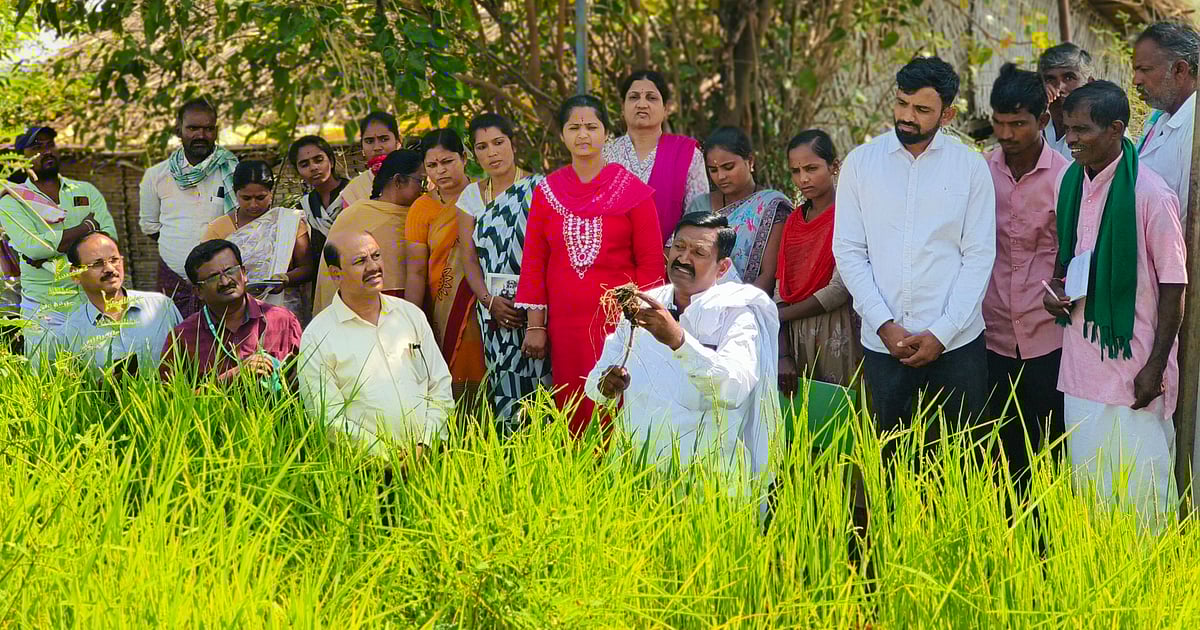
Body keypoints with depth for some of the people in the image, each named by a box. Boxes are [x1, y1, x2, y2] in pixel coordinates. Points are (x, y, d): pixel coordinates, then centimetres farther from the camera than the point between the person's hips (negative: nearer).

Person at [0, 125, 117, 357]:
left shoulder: (85, 191, 13)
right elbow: (32, 246, -13)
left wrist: (51, 251, -11)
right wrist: (86, 228, -8)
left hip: (94, 301, 2)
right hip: (45, 310, -2)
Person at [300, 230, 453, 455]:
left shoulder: (412, 315, 15)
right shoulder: (317, 337, 1)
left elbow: (441, 389, 15)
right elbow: (328, 417, -5)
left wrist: (424, 445, -1)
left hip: (427, 453, 3)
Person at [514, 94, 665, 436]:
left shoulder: (632, 190, 1)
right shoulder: (547, 190, 8)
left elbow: (650, 263, 1)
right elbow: (533, 261, 9)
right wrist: (535, 325, 4)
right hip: (565, 324, 2)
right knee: (572, 414, 2)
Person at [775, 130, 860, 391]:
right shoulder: (794, 221, 12)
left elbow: (839, 290, -15)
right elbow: (782, 291, 8)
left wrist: (779, 316, -5)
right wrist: (783, 356, -2)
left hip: (836, 334, -6)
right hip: (794, 336, 6)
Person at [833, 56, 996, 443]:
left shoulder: (971, 167, 1)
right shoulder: (860, 163, 4)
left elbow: (979, 256, -1)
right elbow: (848, 251, 2)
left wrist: (942, 333, -9)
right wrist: (884, 324, -8)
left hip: (956, 341, -1)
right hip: (882, 340, 1)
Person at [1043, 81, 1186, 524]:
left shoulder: (1151, 195, -15)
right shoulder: (1071, 181, 6)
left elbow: (1174, 287, -11)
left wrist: (1156, 366, -13)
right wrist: (1055, 288, 3)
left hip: (1133, 364, -6)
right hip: (1082, 362, 7)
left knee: (1141, 486, 0)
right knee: (1087, 484, 13)